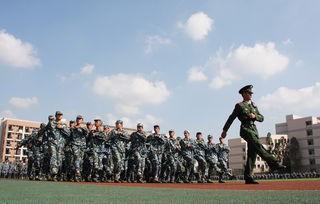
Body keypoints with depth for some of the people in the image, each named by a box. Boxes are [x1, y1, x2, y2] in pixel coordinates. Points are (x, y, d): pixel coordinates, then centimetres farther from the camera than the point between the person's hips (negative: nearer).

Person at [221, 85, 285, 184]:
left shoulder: (253, 105, 22)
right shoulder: (239, 105, 5)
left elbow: (261, 118, 19)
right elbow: (231, 118, 8)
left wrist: (255, 116, -3)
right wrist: (225, 130, 10)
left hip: (254, 129, 6)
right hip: (246, 129, -6)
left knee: (252, 154, 1)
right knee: (258, 146, -26)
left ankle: (248, 177, 3)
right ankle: (274, 164, -33)